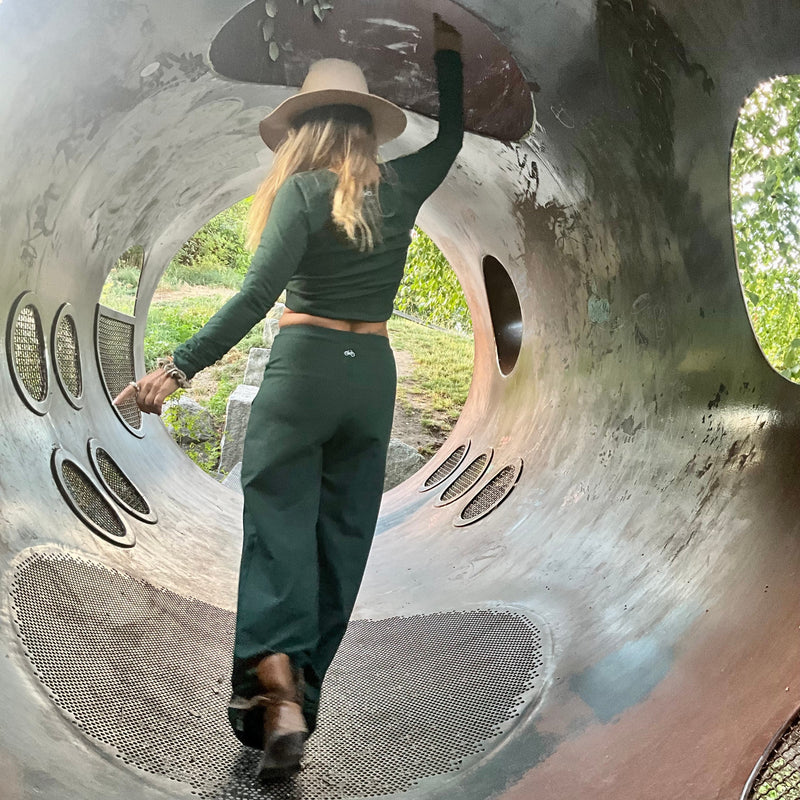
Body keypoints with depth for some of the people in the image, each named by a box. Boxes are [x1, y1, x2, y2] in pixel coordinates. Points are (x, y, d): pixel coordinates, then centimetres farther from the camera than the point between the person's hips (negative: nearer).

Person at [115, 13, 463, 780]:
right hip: (373, 373, 5)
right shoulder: (401, 188, 6)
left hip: (304, 366, -4)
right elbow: (451, 138, 27)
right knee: (342, 537, 8)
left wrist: (179, 366, -24)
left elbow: (258, 295, -21)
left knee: (279, 525, -1)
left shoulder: (301, 190, -8)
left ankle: (278, 694, -16)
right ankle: (302, 693, 12)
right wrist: (448, 54, 32)